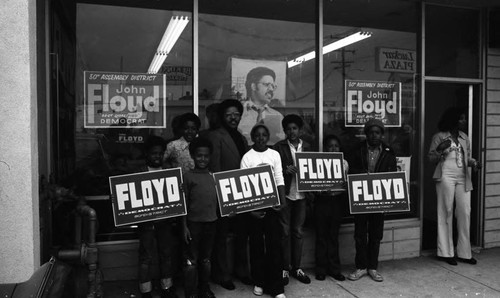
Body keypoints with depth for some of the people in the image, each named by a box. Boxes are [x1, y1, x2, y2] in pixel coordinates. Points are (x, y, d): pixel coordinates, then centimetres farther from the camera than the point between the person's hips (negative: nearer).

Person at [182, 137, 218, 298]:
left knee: (206, 259, 16)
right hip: (193, 223, -4)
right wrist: (184, 226, -8)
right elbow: (184, 204, -4)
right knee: (191, 261, 4)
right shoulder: (188, 177, -4)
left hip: (211, 222, 4)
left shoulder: (214, 177, 8)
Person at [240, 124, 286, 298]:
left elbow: (280, 180, 4)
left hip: (271, 204, 1)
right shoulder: (247, 157, -1)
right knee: (256, 244, 7)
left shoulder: (275, 154, 5)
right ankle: (259, 282, 21)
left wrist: (282, 201, -7)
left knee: (274, 244, 0)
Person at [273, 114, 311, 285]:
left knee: (298, 232, 10)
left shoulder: (306, 147, 11)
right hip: (285, 194, -3)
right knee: (285, 232, 2)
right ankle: (284, 269, 13)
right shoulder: (279, 147, -1)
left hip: (301, 194, 3)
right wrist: (285, 169, -22)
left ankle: (296, 268, 20)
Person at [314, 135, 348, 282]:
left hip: (337, 200, 2)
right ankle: (321, 269, 15)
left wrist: (346, 185, -11)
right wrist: (321, 190, -21)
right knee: (321, 235, 5)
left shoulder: (344, 163, 7)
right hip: (322, 200, -2)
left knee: (334, 235, 9)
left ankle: (334, 268, 20)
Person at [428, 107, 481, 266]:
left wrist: (474, 162, 0)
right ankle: (446, 252, 9)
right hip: (446, 177, -5)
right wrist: (440, 149, -19)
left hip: (463, 178, 5)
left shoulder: (464, 138, 15)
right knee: (446, 213, 0)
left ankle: (464, 252, 13)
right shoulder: (439, 137, 0)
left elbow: (467, 157, 21)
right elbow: (431, 159, -1)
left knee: (465, 213, 2)